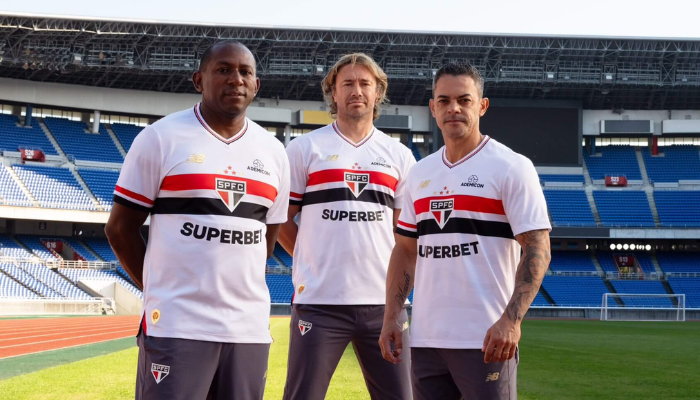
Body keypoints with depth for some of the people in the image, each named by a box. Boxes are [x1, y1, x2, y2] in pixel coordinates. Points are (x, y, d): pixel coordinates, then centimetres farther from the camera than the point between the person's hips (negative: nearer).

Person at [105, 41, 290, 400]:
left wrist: (233, 288, 14)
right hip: (176, 326, -4)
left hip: (250, 327, 5)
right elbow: (120, 228, 1)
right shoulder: (161, 138, -1)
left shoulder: (273, 151, 11)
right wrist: (163, 290, 4)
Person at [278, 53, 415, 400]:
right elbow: (281, 221, 7)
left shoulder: (399, 155, 13)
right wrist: (318, 260, 4)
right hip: (320, 301, -3)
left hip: (383, 300, 3)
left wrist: (394, 272, 7)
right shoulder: (304, 149, 5)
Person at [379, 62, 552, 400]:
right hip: (425, 339, 6)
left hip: (486, 341, -6)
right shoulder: (420, 173, 14)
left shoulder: (511, 167, -5)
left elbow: (537, 248, -10)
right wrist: (391, 317, 9)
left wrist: (511, 320, -21)